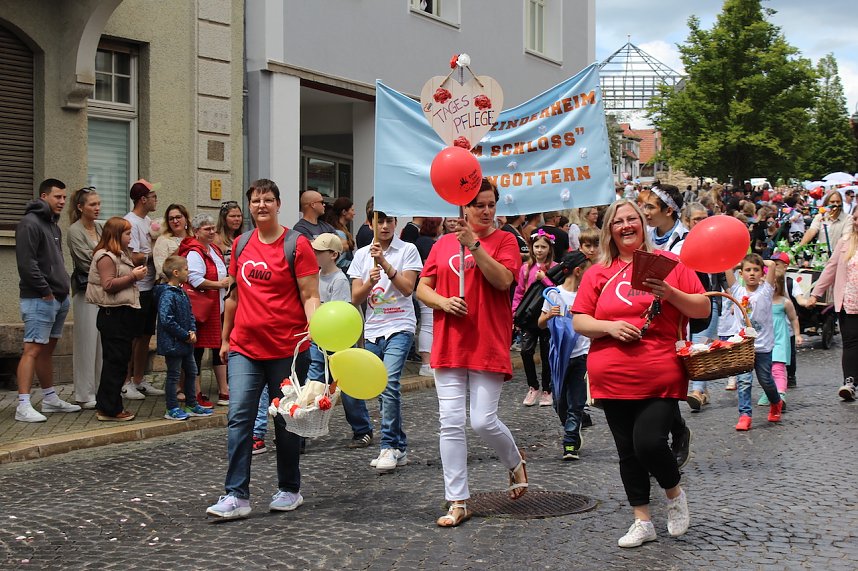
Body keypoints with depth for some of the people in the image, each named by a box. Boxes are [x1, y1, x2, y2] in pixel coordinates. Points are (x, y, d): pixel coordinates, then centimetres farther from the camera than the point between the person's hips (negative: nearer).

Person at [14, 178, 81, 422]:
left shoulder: (53, 225, 19)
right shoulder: (30, 223, -11)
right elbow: (26, 263, -19)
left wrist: (62, 289, 13)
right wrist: (45, 291, -17)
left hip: (58, 299, 9)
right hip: (39, 300, -9)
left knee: (48, 349, 15)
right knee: (33, 350, -11)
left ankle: (50, 399, 22)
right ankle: (23, 406, -13)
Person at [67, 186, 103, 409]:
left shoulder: (100, 228, 13)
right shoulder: (75, 231, -7)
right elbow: (87, 263, -12)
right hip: (86, 291, -6)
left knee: (102, 341, 5)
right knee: (88, 341, -3)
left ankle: (99, 389, 13)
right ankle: (85, 395, 3)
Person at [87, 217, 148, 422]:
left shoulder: (122, 255, 19)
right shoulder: (105, 257, -12)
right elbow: (109, 285, -22)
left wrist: (137, 274, 13)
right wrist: (133, 276, -17)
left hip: (125, 313, 10)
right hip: (113, 314, -10)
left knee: (120, 360, 13)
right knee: (115, 361, -6)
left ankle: (106, 405, 20)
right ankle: (109, 409, -1)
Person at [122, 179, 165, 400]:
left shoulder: (148, 221, 14)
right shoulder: (130, 222, -14)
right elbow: (135, 258, -20)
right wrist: (154, 254, -7)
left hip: (150, 287, 9)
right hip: (137, 288, -9)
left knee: (145, 336, 13)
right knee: (134, 337, -3)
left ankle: (139, 381, 22)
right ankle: (127, 383, 5)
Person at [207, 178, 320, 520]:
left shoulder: (297, 245, -5)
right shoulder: (242, 245, 10)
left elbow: (310, 296, -8)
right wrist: (225, 338, 22)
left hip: (287, 349, -4)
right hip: (245, 348, 4)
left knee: (287, 421, 8)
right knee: (239, 417, -7)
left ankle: (289, 490, 23)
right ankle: (237, 495, -6)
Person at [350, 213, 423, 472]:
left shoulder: (407, 250, -1)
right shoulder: (362, 254, 9)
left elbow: (408, 288, -11)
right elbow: (355, 298, 4)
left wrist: (385, 262, -18)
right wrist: (370, 281, -15)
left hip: (399, 327, -5)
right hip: (372, 330, 5)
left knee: (389, 384, -20)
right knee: (382, 390, 7)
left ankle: (389, 446, -14)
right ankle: (399, 448, 17)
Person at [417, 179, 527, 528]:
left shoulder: (504, 240, 2)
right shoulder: (443, 243, 11)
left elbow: (503, 280, -15)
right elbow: (422, 287, 12)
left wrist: (473, 244, -20)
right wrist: (443, 301, -8)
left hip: (489, 345, -3)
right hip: (448, 345, 3)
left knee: (483, 421, -8)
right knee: (451, 423, 0)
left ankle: (515, 462, 26)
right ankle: (458, 502, 8)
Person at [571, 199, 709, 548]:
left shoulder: (667, 262, 2)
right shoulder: (598, 273, 7)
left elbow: (703, 309, 2)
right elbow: (579, 322, 6)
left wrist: (670, 293, -14)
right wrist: (610, 326, -12)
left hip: (661, 378, -3)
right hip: (613, 379, 3)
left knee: (649, 443, -14)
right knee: (628, 452, 9)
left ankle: (675, 493, 17)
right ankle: (642, 522, 23)